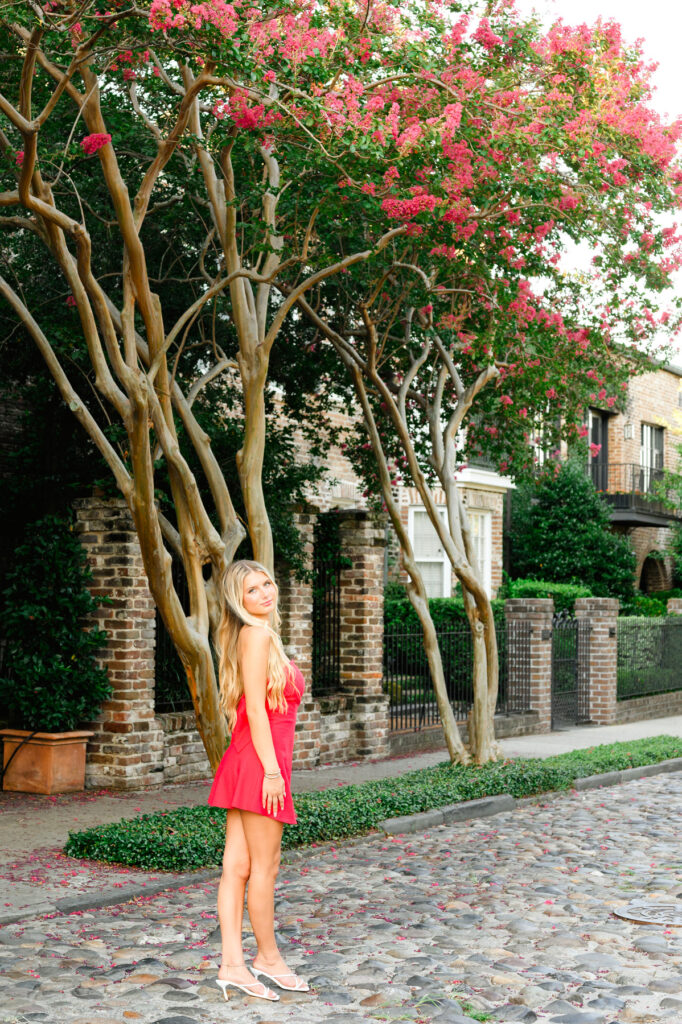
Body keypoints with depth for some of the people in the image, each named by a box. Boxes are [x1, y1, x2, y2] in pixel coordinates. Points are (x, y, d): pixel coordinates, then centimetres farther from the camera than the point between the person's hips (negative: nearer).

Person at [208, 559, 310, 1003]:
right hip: (259, 760, -9)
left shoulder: (264, 636, 18)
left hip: (249, 761, 9)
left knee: (238, 866, 7)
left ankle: (232, 964, 10)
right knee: (264, 866, 3)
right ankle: (268, 957, 16)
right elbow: (255, 708, -17)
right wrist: (272, 769, -19)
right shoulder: (257, 635, -11)